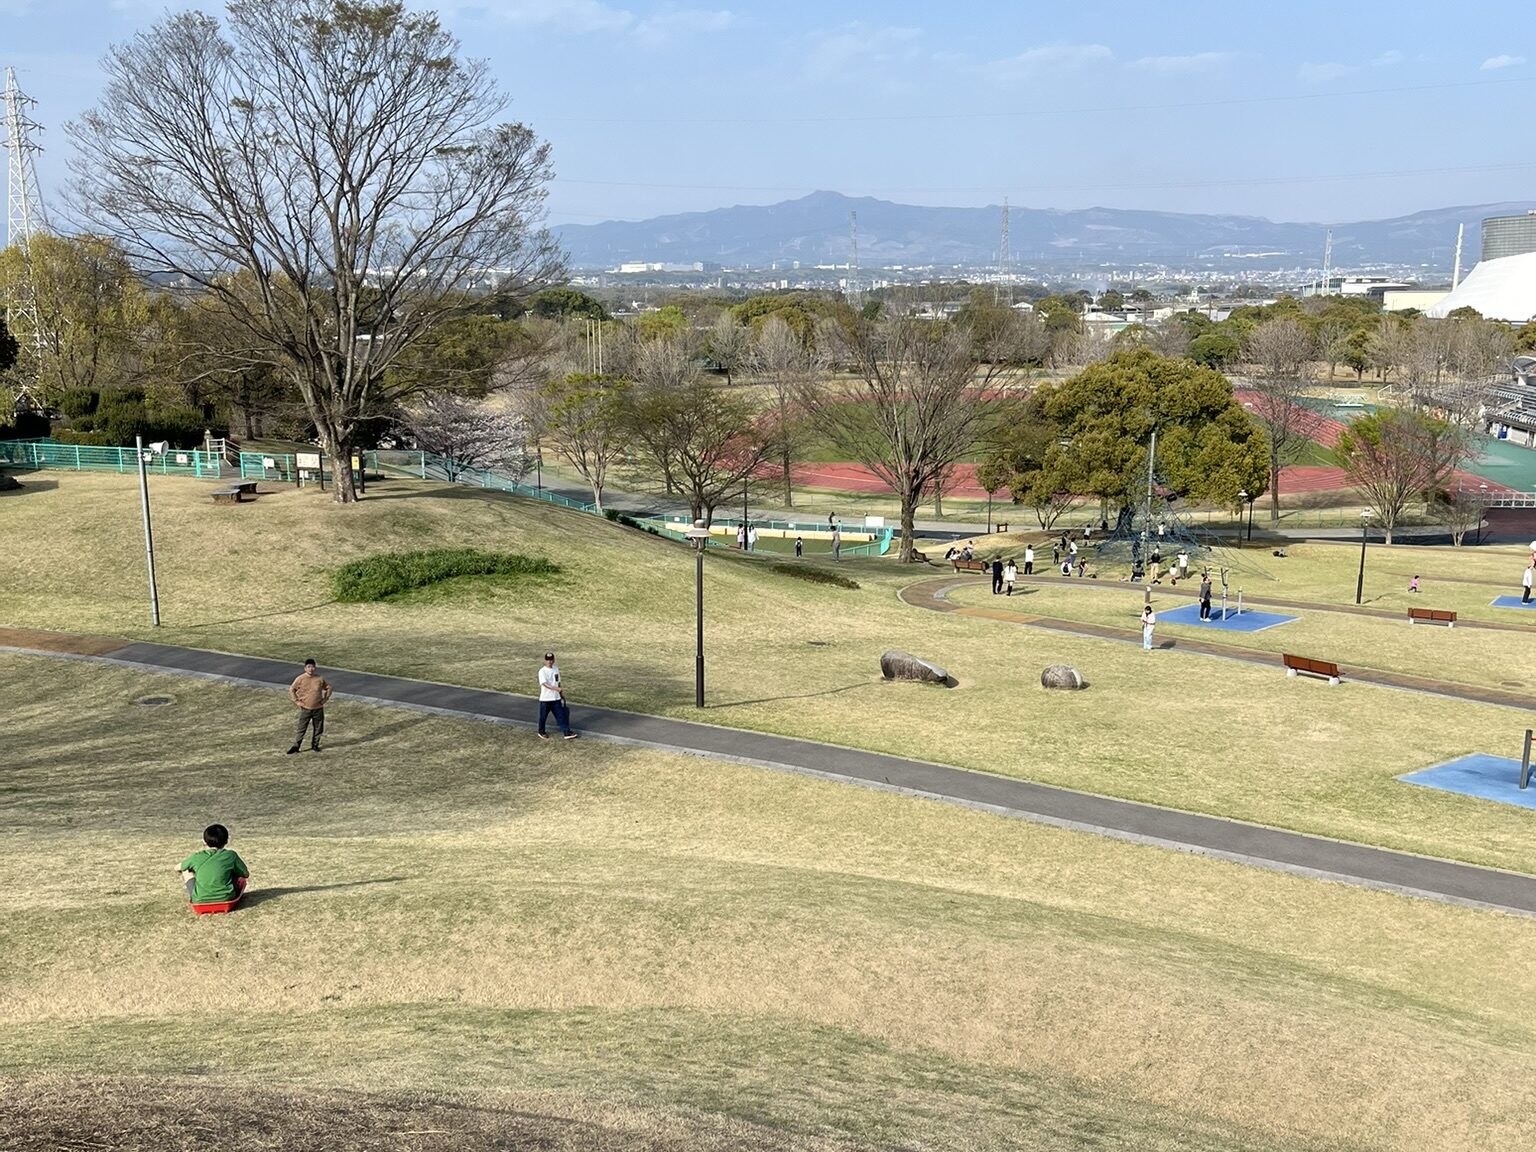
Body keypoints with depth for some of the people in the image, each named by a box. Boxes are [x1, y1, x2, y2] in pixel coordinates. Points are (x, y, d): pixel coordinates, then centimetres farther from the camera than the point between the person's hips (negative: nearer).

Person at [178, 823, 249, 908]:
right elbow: (246, 874, 11)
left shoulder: (196, 857, 2)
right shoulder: (231, 856, -1)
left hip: (199, 900, 0)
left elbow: (177, 868, 20)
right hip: (226, 899, 0)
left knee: (186, 870, 22)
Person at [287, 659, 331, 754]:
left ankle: (315, 745, 24)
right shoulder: (301, 679, -8)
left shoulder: (320, 678, -1)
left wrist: (325, 698, 3)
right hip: (305, 709, -2)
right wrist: (296, 701, -4)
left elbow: (328, 688, 14)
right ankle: (295, 746, 7)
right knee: (301, 728, -2)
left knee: (318, 728, 9)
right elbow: (291, 689, 2)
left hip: (318, 708, 2)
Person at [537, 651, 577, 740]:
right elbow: (545, 684, -27)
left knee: (561, 716, 2)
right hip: (545, 699, -5)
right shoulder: (542, 671, -14)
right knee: (543, 716, 10)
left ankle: (567, 732, 2)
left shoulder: (556, 669, 6)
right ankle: (541, 732, 28)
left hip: (556, 698, 5)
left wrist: (561, 694, 17)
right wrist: (556, 688, -40)